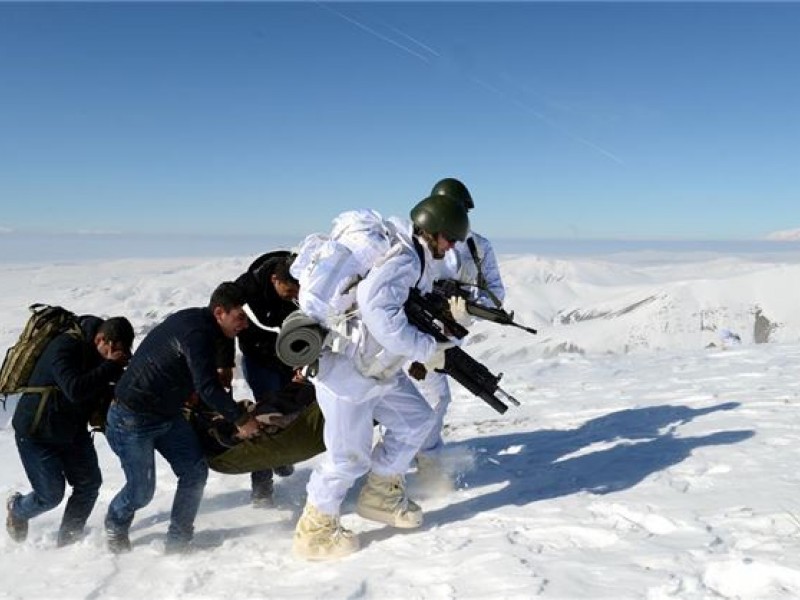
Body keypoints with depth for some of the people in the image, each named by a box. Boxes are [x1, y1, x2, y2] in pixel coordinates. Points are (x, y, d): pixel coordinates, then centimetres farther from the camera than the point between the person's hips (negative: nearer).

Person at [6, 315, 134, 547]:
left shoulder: (102, 355, -4)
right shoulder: (65, 347, -28)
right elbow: (75, 390, -41)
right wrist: (110, 366, -36)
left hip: (73, 430, 7)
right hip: (36, 433, -7)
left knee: (89, 483, 0)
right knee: (51, 494, -1)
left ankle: (69, 538, 17)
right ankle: (17, 508, 32)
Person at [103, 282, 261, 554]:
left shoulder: (199, 323, 3)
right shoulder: (198, 332, -27)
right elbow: (207, 387, -33)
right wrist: (241, 419, -23)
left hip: (167, 414, 9)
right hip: (133, 419, -9)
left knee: (195, 471, 0)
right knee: (142, 491, 2)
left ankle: (177, 542, 12)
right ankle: (115, 526, 34)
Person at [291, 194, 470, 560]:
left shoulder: (416, 260, 8)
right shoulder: (401, 260, -24)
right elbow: (381, 316, -36)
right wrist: (428, 350, -26)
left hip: (377, 367, 10)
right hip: (347, 369, -10)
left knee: (415, 419, 15)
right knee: (349, 456, -1)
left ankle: (381, 495, 29)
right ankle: (314, 532, 18)